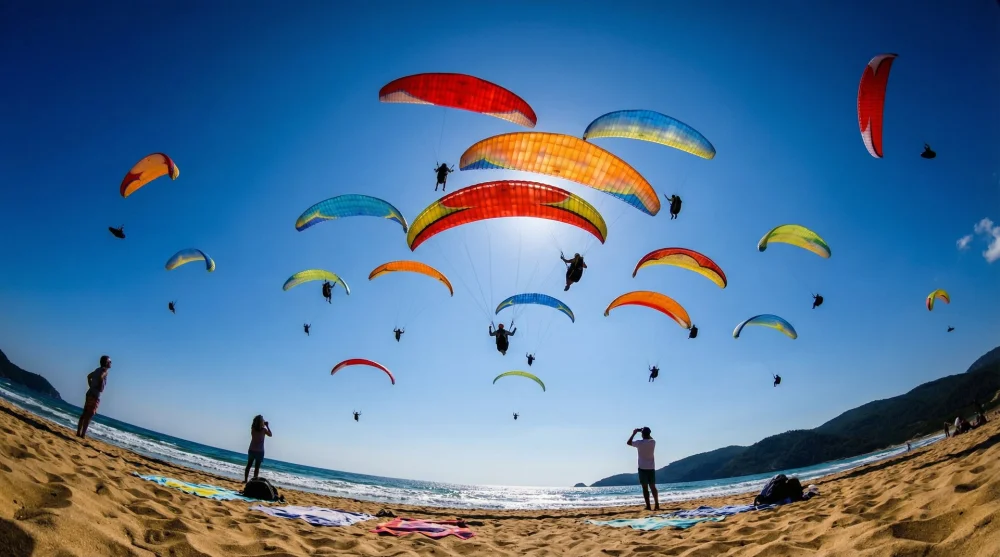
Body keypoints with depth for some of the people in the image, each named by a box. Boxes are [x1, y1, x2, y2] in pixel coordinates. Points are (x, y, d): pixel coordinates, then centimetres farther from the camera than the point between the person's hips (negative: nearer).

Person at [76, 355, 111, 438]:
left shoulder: (98, 370, 18)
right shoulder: (105, 370, -10)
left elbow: (89, 376, 33)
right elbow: (101, 377, -31)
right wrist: (100, 387, -17)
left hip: (90, 393, 9)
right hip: (95, 395, -9)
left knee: (84, 414, 12)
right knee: (89, 416, -7)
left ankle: (78, 433, 16)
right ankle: (83, 434, -7)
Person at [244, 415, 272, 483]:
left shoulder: (253, 428, -6)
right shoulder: (263, 430, -15)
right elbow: (270, 434, 3)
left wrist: (264, 425, 10)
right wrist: (267, 426, 3)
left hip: (251, 450, 3)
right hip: (259, 451, -3)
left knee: (249, 465, 15)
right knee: (257, 467, 3)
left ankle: (245, 480, 17)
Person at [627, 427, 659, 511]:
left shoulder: (639, 443, -11)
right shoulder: (653, 442, -2)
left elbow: (628, 442, 5)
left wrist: (634, 433, 9)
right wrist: (646, 432, 23)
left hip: (642, 468, -4)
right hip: (651, 468, 4)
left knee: (645, 488, -1)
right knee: (653, 487, 11)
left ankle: (648, 506, -3)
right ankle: (657, 505, 9)